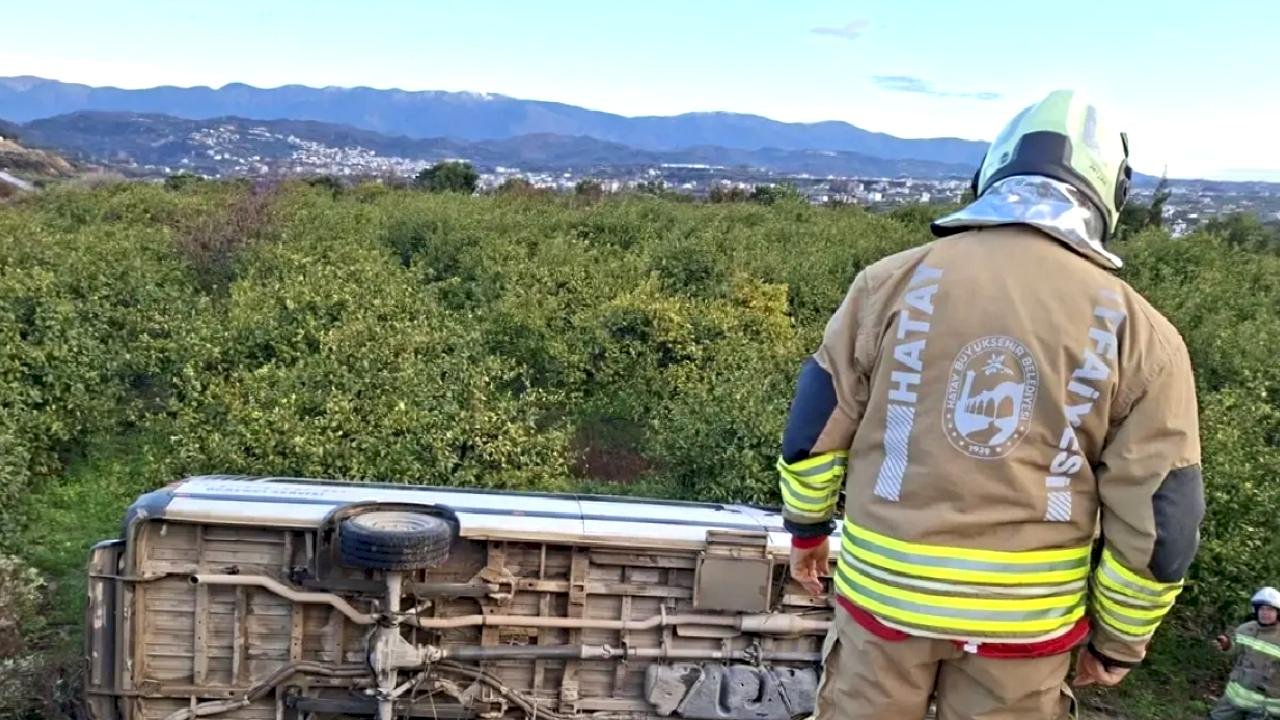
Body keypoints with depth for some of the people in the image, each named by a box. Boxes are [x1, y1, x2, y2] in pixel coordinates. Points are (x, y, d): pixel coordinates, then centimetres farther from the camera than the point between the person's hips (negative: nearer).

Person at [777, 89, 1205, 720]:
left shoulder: (894, 280, -7)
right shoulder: (1139, 332, -7)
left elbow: (816, 422, 0)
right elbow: (1159, 519, -3)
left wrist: (808, 525, 16)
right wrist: (1119, 640, 11)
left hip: (886, 587, 0)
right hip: (1025, 616, 0)